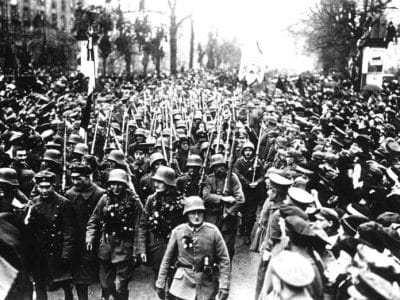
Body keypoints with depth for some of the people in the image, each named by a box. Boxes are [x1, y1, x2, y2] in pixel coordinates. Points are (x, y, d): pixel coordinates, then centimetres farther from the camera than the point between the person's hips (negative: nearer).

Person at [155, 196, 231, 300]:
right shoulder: (177, 232, -2)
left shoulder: (213, 231, -5)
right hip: (183, 286, 1)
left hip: (206, 287, 0)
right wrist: (160, 284, 4)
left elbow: (224, 260, -4)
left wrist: (224, 287, -10)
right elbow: (167, 259, 5)